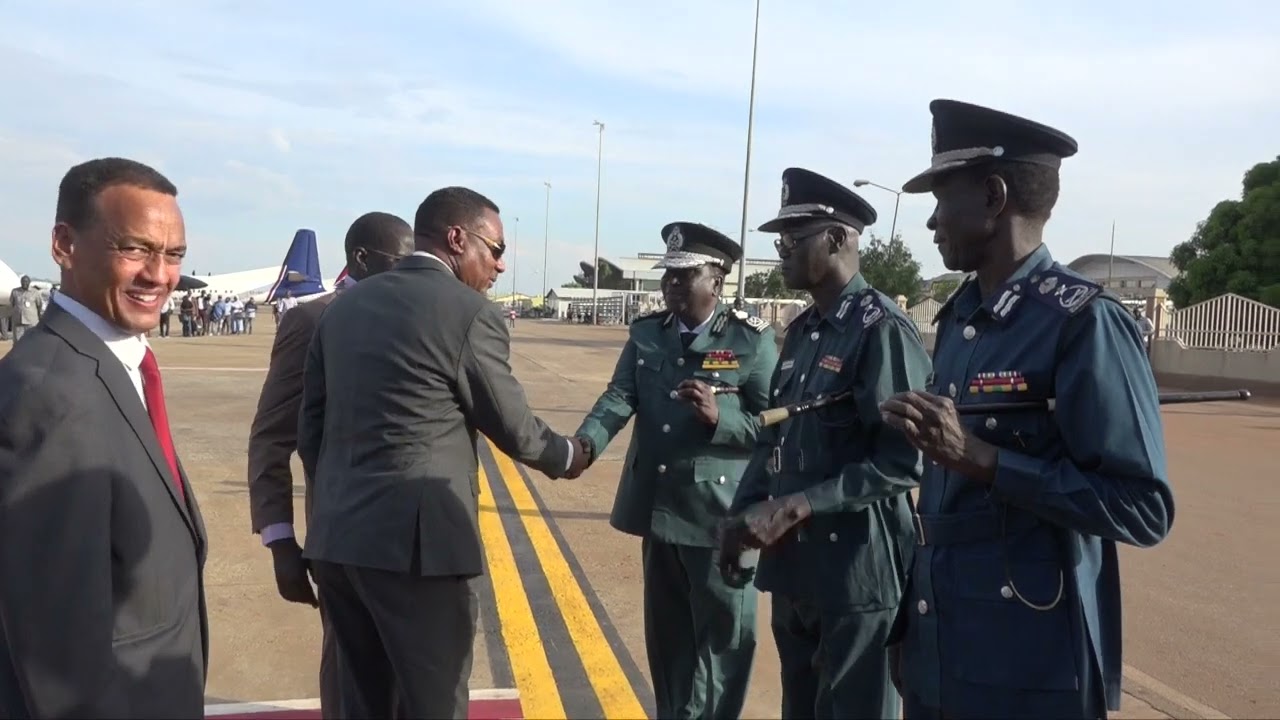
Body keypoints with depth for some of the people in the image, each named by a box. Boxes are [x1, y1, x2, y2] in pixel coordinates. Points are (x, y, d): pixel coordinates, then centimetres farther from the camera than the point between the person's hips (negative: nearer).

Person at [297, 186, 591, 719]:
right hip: (415, 540, -7)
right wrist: (568, 456, 18)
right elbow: (513, 428, -2)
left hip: (335, 539, 7)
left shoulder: (343, 307, 11)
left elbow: (310, 426, 12)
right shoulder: (471, 313, -9)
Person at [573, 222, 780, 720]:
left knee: (722, 636, 9)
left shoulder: (752, 339, -9)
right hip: (657, 508, 5)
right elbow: (618, 397, -5)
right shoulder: (646, 333, 6)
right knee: (666, 634, 20)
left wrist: (720, 417, -28)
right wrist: (584, 444, -23)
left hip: (719, 512, -5)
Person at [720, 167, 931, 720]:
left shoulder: (881, 329, -15)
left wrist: (800, 505, -23)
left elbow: (902, 462, -21)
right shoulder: (802, 330, 11)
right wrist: (744, 514, 5)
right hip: (794, 565, 8)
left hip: (858, 571, -8)